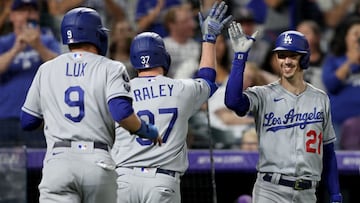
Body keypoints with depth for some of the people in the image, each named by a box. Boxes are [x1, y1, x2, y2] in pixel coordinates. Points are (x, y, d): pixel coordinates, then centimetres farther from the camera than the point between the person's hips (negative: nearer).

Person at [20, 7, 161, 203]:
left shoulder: (46, 70, 15)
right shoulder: (110, 69, 4)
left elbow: (27, 122, 19)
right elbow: (121, 112, -13)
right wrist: (147, 131, 4)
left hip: (58, 159, 1)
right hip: (98, 162, -1)